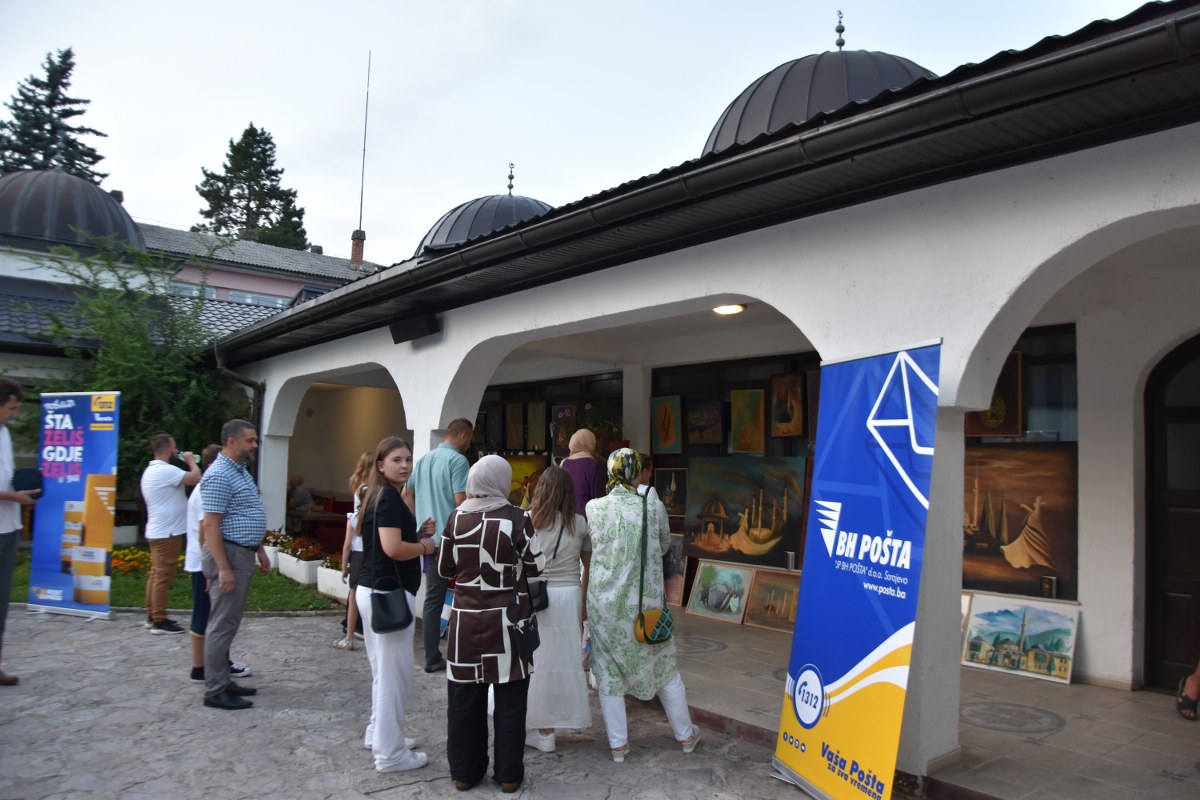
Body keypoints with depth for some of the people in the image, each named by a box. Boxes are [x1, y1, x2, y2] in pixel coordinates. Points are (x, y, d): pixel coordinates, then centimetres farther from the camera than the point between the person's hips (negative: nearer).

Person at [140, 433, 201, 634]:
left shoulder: (151, 471, 15)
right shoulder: (165, 470, -20)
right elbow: (196, 478, -25)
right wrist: (191, 461, -11)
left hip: (156, 531, 11)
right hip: (167, 533, -11)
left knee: (156, 575, 15)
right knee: (163, 577, -6)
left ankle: (152, 617, 22)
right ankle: (159, 621, -1)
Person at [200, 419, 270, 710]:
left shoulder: (241, 471, 14)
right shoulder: (219, 476, -17)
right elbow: (210, 525, -21)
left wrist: (260, 550, 20)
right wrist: (224, 569, -23)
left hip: (244, 554, 10)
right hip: (228, 554, -10)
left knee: (230, 623, 16)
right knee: (222, 624, -3)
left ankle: (223, 680, 25)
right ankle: (215, 691, 5)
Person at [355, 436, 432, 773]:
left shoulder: (377, 495, 14)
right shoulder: (390, 497, -16)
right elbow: (393, 548, -26)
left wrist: (417, 535, 10)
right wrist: (425, 546, -9)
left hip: (373, 590, 10)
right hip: (389, 593, -10)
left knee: (384, 670, 22)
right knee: (395, 674, -1)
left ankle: (378, 734, 36)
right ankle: (390, 753, 8)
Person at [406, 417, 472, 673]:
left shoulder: (424, 460, 14)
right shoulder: (457, 460, -11)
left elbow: (406, 494, 20)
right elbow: (461, 501, -18)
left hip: (429, 539, 7)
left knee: (433, 599, 10)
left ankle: (432, 658, 13)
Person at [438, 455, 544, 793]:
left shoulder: (456, 518, -2)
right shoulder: (517, 519, -10)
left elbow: (444, 569, 7)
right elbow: (536, 567, -5)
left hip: (466, 619, 3)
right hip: (506, 620, -2)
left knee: (464, 698, 13)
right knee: (509, 701, 10)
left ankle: (464, 772, 25)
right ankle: (508, 775, 19)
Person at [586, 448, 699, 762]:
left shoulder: (594, 508, -10)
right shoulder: (654, 507, -10)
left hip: (605, 603, 0)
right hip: (646, 603, 0)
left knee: (609, 674, 14)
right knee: (665, 670, 17)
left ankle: (618, 744, 21)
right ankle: (685, 735, 32)